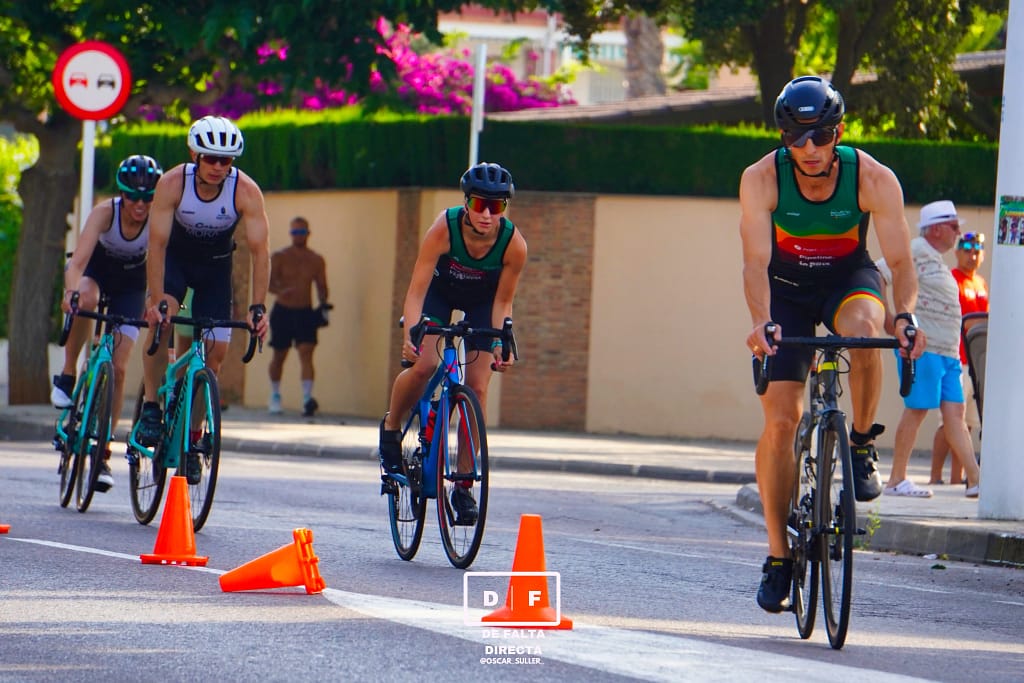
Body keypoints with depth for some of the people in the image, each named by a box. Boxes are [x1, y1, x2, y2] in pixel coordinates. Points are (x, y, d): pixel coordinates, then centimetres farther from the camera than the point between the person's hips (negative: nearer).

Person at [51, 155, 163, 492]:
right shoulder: (105, 212, -31)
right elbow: (79, 260, -41)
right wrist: (72, 291, -61)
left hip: (130, 281, 1)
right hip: (95, 267, -1)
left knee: (118, 368, -7)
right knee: (84, 300, -40)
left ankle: (103, 455, 4)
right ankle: (67, 376, -19)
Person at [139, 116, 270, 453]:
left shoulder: (247, 192, -28)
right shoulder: (172, 183, -28)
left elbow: (260, 250, -28)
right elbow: (157, 243, -30)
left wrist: (258, 307, -36)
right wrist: (156, 300, -38)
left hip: (215, 264, 1)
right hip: (175, 256, -1)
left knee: (216, 349, -7)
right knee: (161, 319, -28)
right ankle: (150, 409, -19)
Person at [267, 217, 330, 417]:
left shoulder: (316, 260, 6)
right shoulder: (279, 257, -1)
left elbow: (321, 286, 11)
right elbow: (269, 282, -11)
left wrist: (323, 304, -9)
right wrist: (281, 291, -32)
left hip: (305, 313, 0)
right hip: (282, 312, 0)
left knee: (306, 353, -16)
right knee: (279, 356, 10)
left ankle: (307, 398, -27)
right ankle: (275, 395, 32)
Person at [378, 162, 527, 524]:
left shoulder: (514, 244, -30)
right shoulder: (444, 228, -35)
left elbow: (502, 301, -17)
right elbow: (417, 290, -34)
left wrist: (501, 343, -30)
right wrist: (410, 335, -46)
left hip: (482, 301, 1)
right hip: (440, 290, -1)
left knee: (477, 387, -10)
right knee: (424, 364, -25)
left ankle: (464, 486, -2)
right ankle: (391, 427, 6)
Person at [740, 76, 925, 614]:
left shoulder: (874, 180, -23)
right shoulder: (761, 179, -23)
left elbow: (900, 261, -24)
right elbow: (756, 261, -29)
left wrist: (904, 315, -43)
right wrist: (761, 322, -46)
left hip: (849, 277, -1)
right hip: (788, 287, 1)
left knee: (862, 326, -38)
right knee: (780, 419, -10)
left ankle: (862, 445, -15)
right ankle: (778, 555, 0)